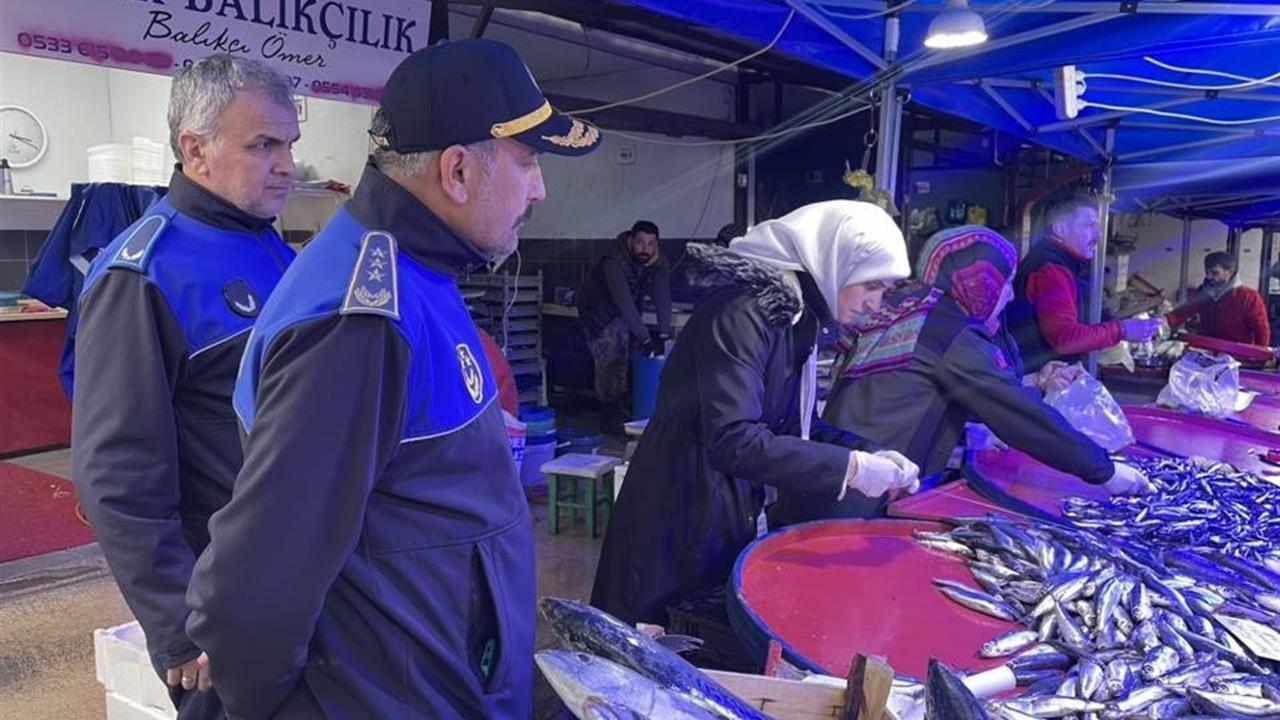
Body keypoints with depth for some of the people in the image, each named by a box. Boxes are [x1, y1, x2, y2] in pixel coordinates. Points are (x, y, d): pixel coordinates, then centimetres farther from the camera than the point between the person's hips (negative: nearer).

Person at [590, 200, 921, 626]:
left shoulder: (799, 319, 5)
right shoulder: (742, 315, -24)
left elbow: (795, 424, 11)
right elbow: (733, 442, -31)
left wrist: (867, 455, -4)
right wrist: (850, 468, -26)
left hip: (732, 512, 9)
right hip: (679, 518, -9)